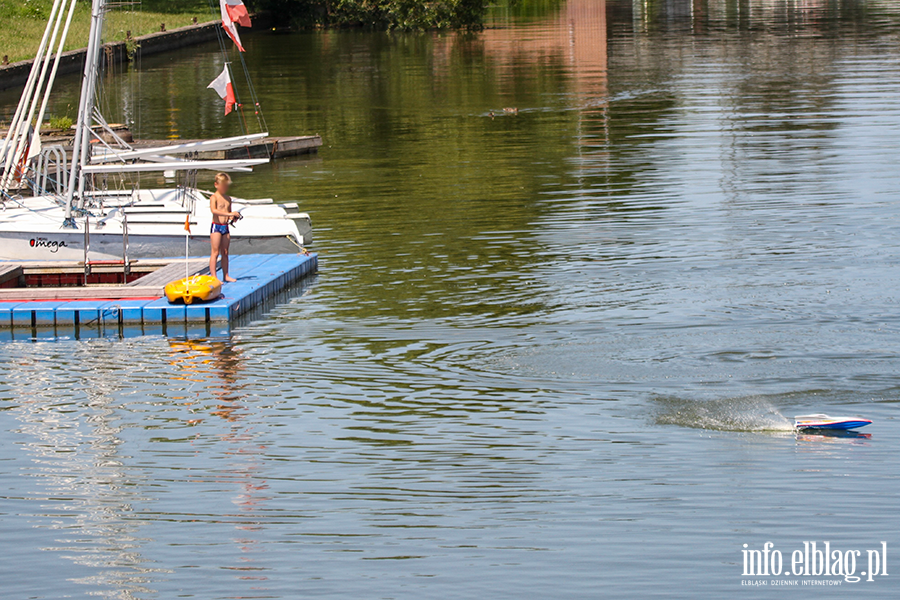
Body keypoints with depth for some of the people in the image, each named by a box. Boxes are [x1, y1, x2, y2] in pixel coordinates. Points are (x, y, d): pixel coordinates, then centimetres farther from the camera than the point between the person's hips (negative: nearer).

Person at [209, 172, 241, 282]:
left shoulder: (228, 198, 14)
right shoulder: (214, 197, -8)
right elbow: (213, 210, -26)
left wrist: (233, 217, 0)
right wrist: (229, 213, -32)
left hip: (225, 227, 7)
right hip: (216, 226, -7)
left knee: (225, 253, 10)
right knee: (215, 252, -6)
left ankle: (226, 275, 16)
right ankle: (213, 276, -6)